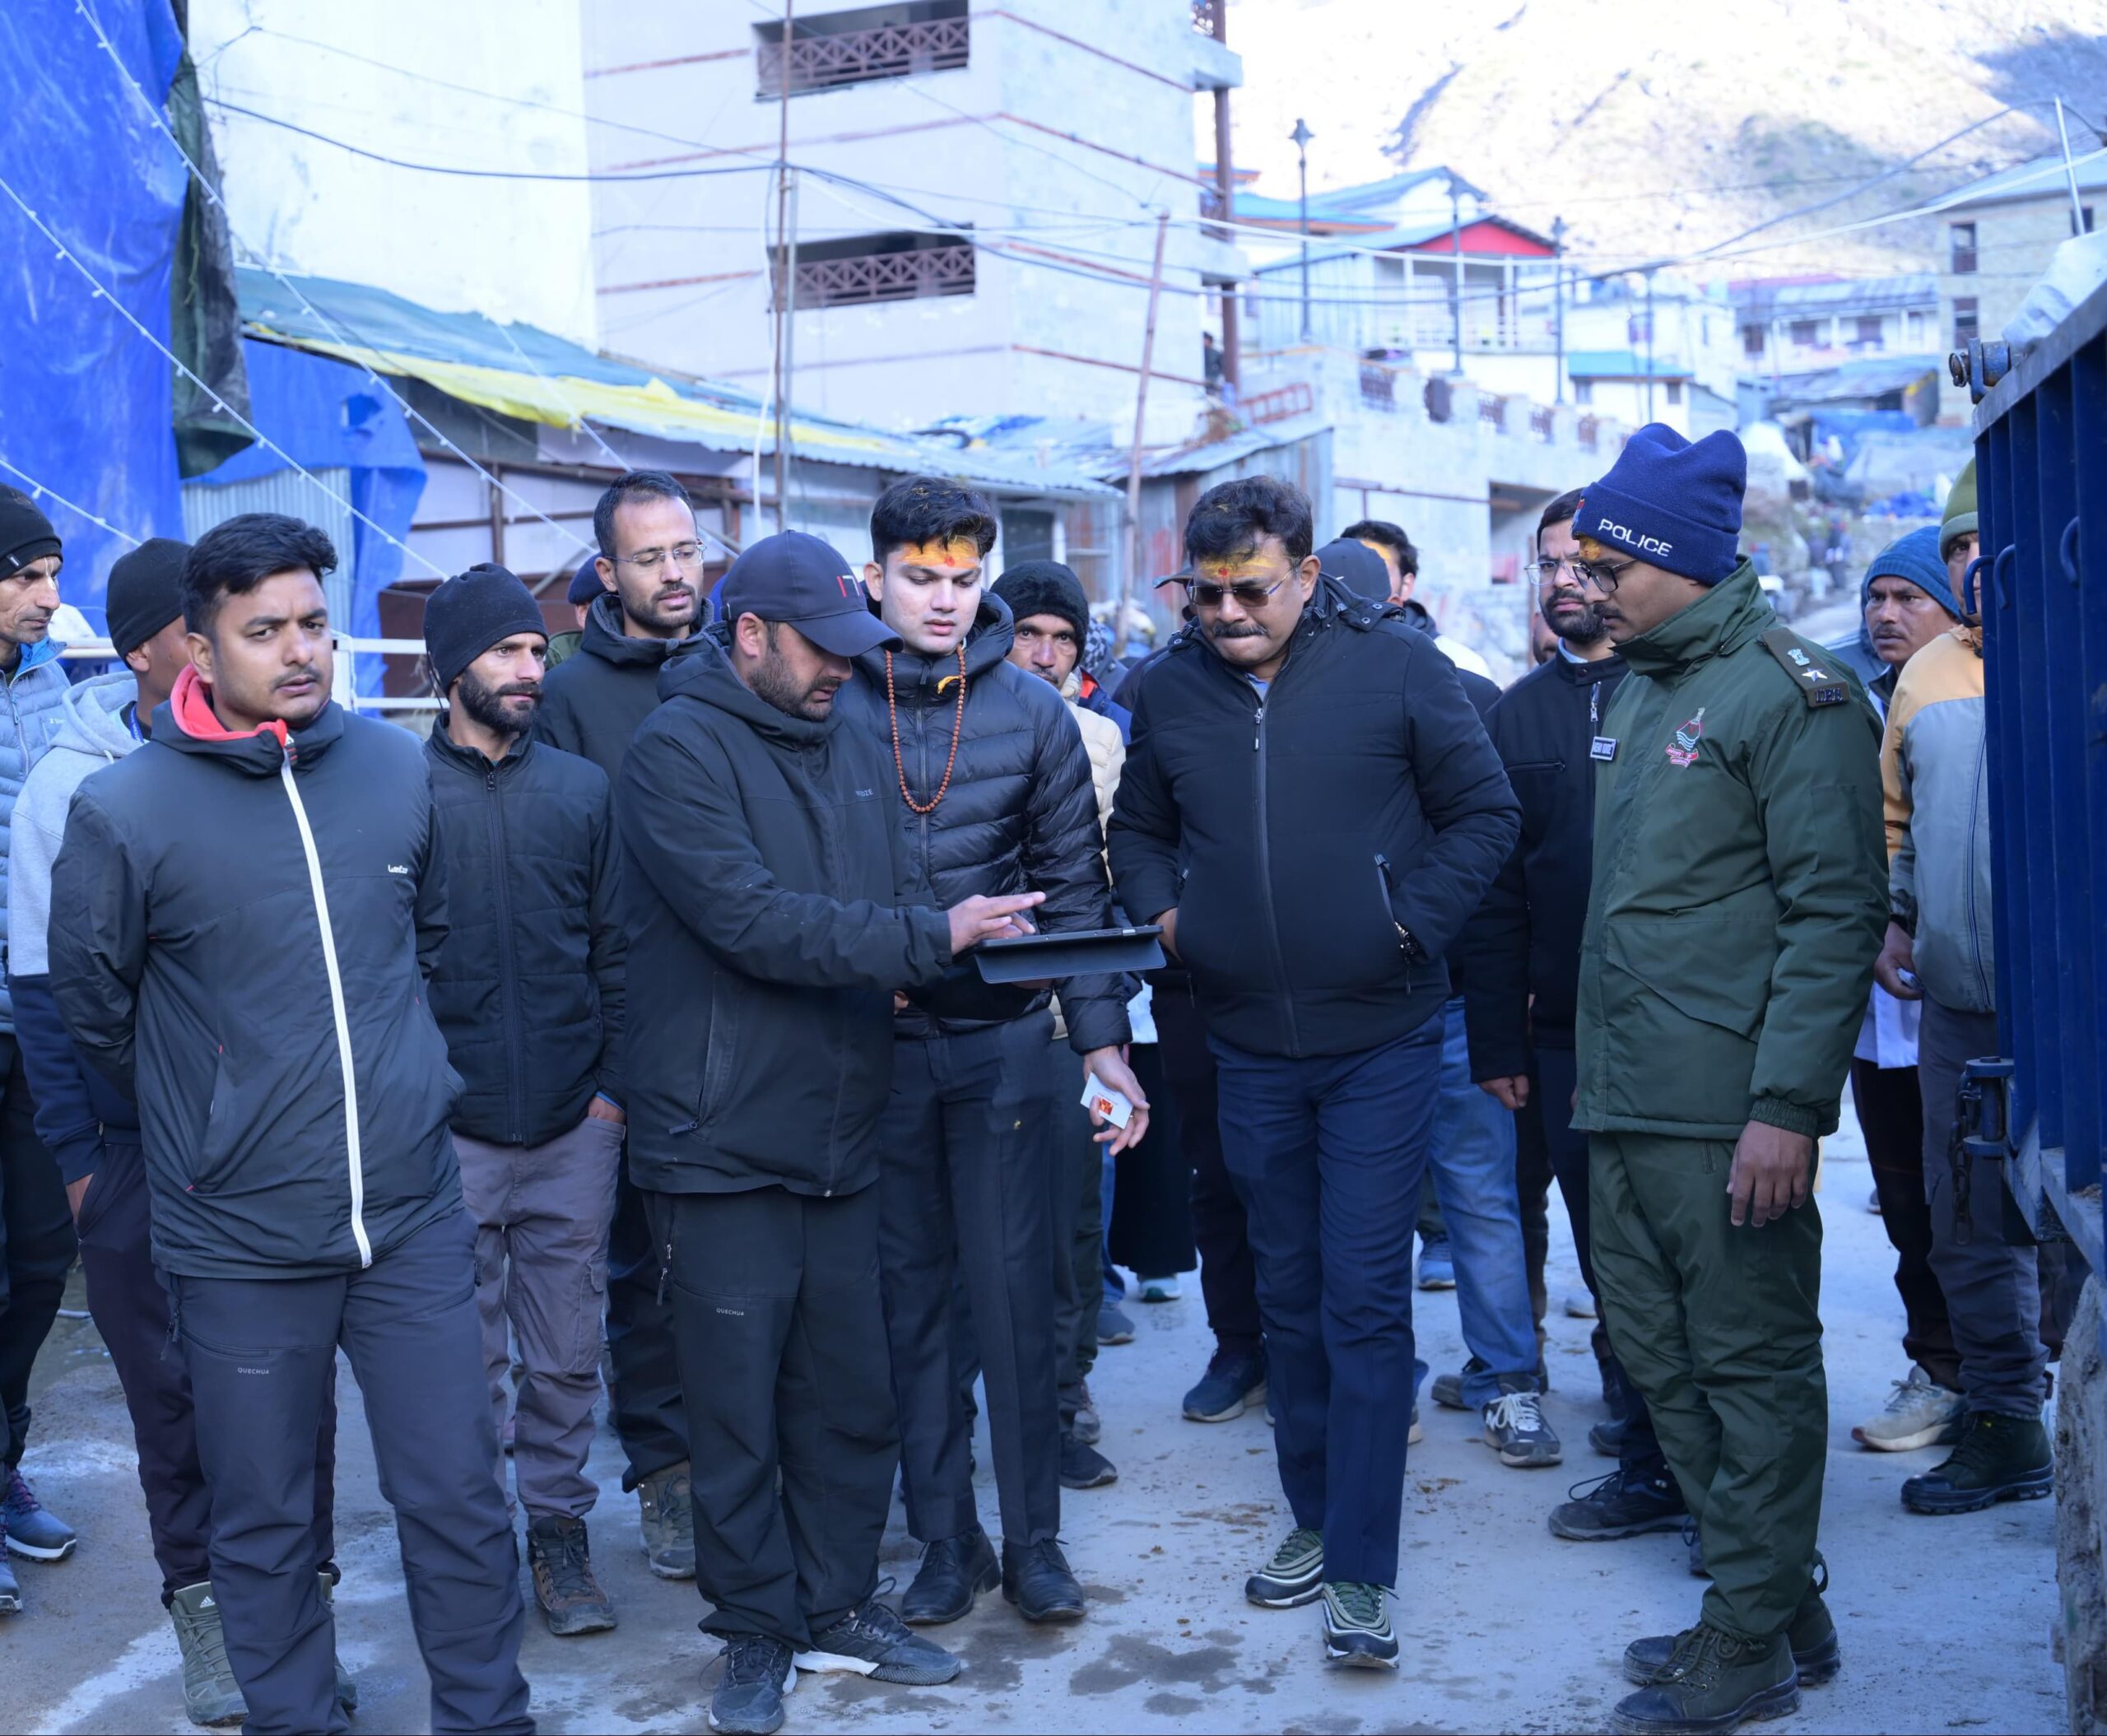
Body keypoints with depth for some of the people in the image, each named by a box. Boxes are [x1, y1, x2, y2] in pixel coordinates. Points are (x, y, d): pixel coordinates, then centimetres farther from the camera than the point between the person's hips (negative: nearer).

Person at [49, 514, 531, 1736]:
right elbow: (93, 1007, 3)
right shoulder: (124, 812, -11)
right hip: (241, 1244, -2)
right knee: (266, 1528, 11)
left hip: (415, 1216, 3)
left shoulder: (398, 766, 0)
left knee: (460, 1503, 8)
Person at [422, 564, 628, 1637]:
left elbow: (615, 949, 9)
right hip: (450, 1133, -2)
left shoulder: (582, 791, 7)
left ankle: (558, 1528, 23)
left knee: (566, 1356, 9)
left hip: (573, 1129, 2)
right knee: (468, 1357, 6)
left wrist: (612, 1086, 2)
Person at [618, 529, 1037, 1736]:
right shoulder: (679, 751, -12)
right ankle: (759, 1630, 21)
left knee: (852, 1399, 14)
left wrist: (977, 941, -9)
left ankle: (839, 1605, 30)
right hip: (724, 1147, -6)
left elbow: (894, 896, 13)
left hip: (841, 1138, 6)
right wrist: (933, 937, -22)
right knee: (740, 1409, 5)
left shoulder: (852, 741, 12)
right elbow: (755, 920, -22)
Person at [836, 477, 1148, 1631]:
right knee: (909, 1296, 8)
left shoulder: (1031, 711, 0)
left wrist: (1103, 1040, -1)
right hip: (875, 1046, 0)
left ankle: (1033, 1539, 14)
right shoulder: (828, 708, -2)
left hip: (1001, 1038, 0)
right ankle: (944, 1537, 19)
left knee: (1014, 1289, 2)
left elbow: (1074, 889, 3)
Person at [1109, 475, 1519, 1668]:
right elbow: (1140, 827, 18)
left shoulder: (1395, 664, -8)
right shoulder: (1173, 687, 3)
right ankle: (1316, 1518, 29)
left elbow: (1486, 813, -3)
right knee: (1290, 1293, 15)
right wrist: (1161, 913, 0)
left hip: (1380, 1040, -4)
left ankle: (1362, 1568, 3)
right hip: (1250, 1044, 4)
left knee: (1365, 1299, -5)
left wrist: (1412, 921, -12)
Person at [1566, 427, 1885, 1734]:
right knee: (1663, 1364, 14)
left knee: (1753, 1370, 1)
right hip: (1623, 1110, 9)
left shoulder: (1790, 692, -10)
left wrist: (1788, 1104, -21)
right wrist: (1594, 1068, 16)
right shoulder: (1639, 695, 17)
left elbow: (1835, 914, -16)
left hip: (1728, 1117, -9)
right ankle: (1786, 1604, 27)